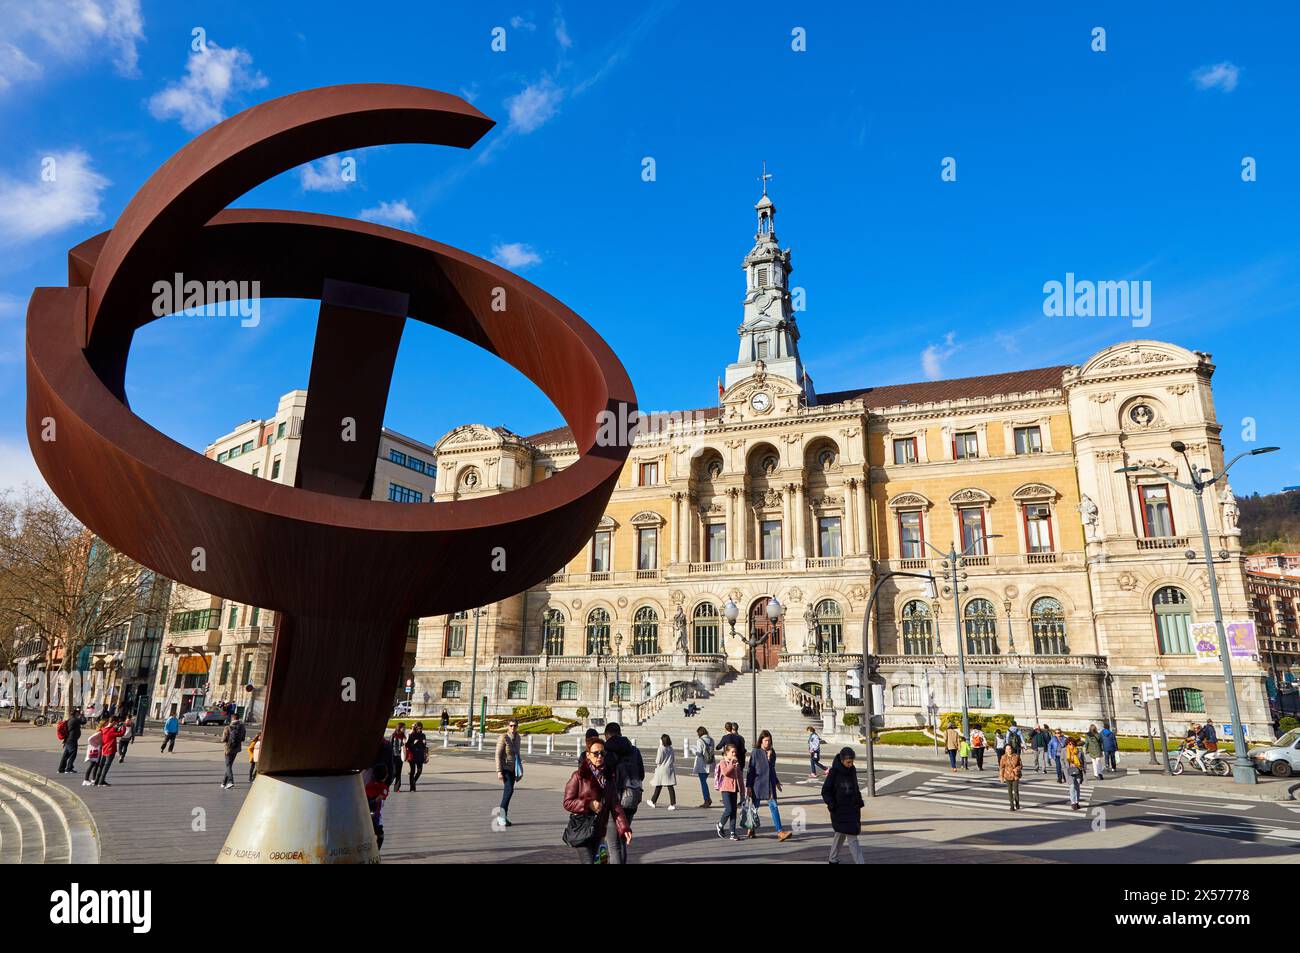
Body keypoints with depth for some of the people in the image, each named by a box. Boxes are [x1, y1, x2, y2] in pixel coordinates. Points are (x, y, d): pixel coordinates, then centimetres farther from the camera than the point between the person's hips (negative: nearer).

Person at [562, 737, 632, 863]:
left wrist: (624, 828, -10)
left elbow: (615, 805, 1)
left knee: (591, 859, 16)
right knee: (587, 860, -14)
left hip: (599, 831, 6)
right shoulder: (578, 776, -9)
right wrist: (588, 804, -23)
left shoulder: (608, 778, 6)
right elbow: (567, 803, -9)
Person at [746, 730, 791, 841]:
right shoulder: (756, 752, -7)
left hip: (770, 784, 4)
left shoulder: (772, 752, 8)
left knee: (774, 806, -5)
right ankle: (751, 829, 25)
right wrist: (748, 786, -9)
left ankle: (780, 831, -9)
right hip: (758, 783, -4)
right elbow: (751, 769, -7)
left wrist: (777, 782, 22)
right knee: (755, 806, 7)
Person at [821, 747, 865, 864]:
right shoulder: (834, 772, -15)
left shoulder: (852, 770, 1)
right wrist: (831, 804, -19)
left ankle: (833, 859, 34)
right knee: (852, 838, -9)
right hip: (840, 811, -6)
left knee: (840, 835, 19)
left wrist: (859, 803, 12)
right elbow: (825, 791, -9)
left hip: (853, 809, 6)